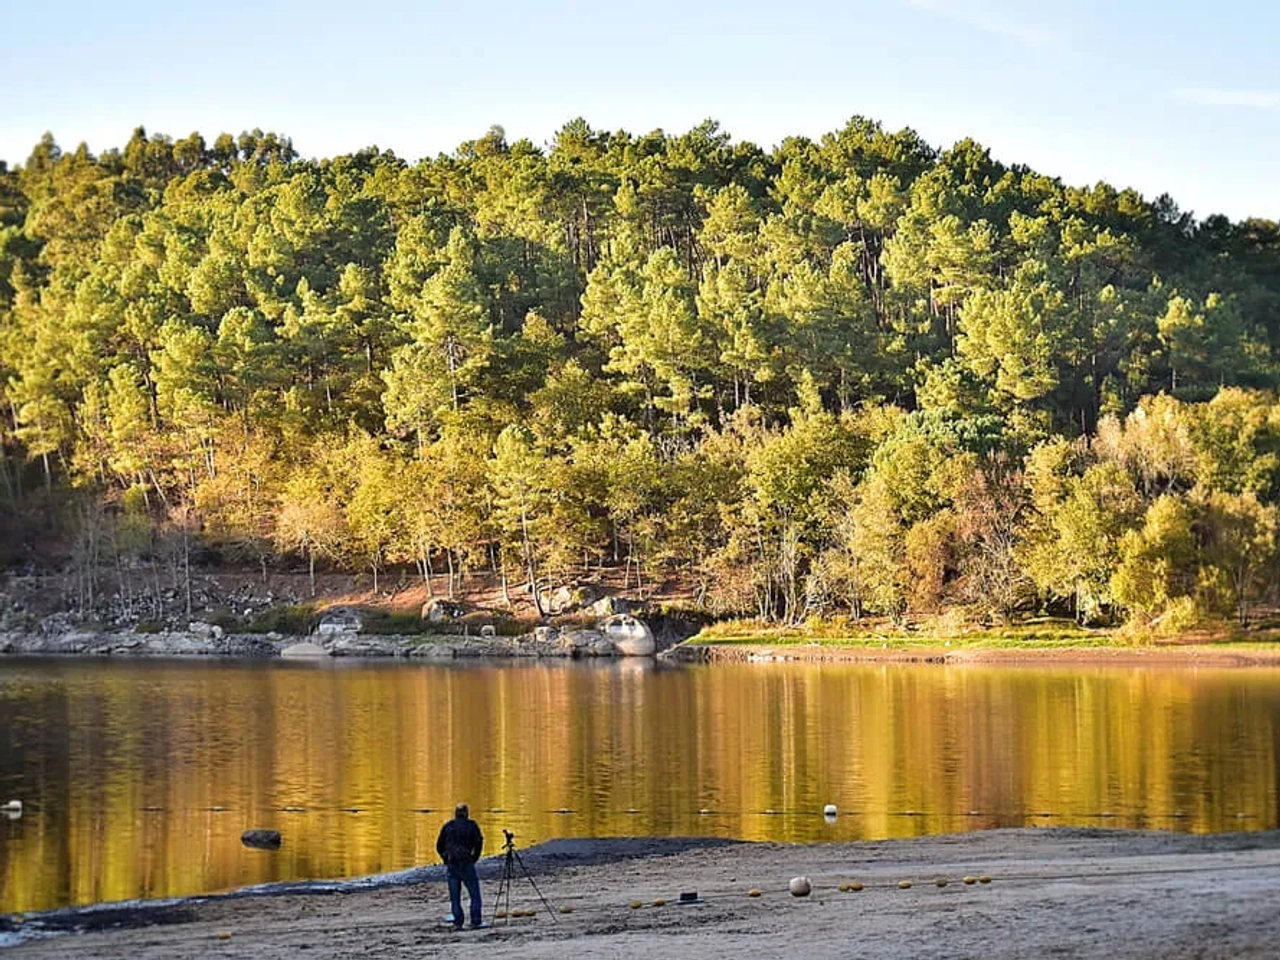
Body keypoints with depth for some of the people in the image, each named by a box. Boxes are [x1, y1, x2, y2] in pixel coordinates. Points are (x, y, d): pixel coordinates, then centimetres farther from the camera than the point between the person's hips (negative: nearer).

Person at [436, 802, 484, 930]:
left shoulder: (447, 826, 12)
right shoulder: (471, 825, 4)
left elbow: (439, 846, 11)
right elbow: (479, 842, -8)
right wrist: (474, 858, 2)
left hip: (451, 865, 3)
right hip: (466, 864, -3)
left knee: (455, 896, 7)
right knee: (474, 894, 3)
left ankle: (457, 923, 4)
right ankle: (476, 921, -3)